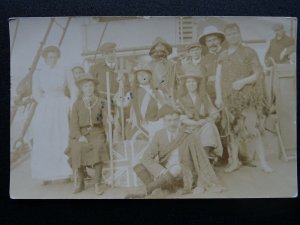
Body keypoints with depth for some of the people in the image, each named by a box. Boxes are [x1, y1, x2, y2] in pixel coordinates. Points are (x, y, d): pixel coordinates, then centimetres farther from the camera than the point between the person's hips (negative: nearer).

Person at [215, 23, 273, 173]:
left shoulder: (249, 52, 2)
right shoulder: (223, 56, 10)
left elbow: (258, 74, -2)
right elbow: (218, 77, 5)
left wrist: (243, 81, -18)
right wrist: (218, 97, -4)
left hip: (247, 97, -3)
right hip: (229, 98, 3)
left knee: (253, 129, -10)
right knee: (233, 129, 7)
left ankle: (263, 162, -2)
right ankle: (235, 161, 17)